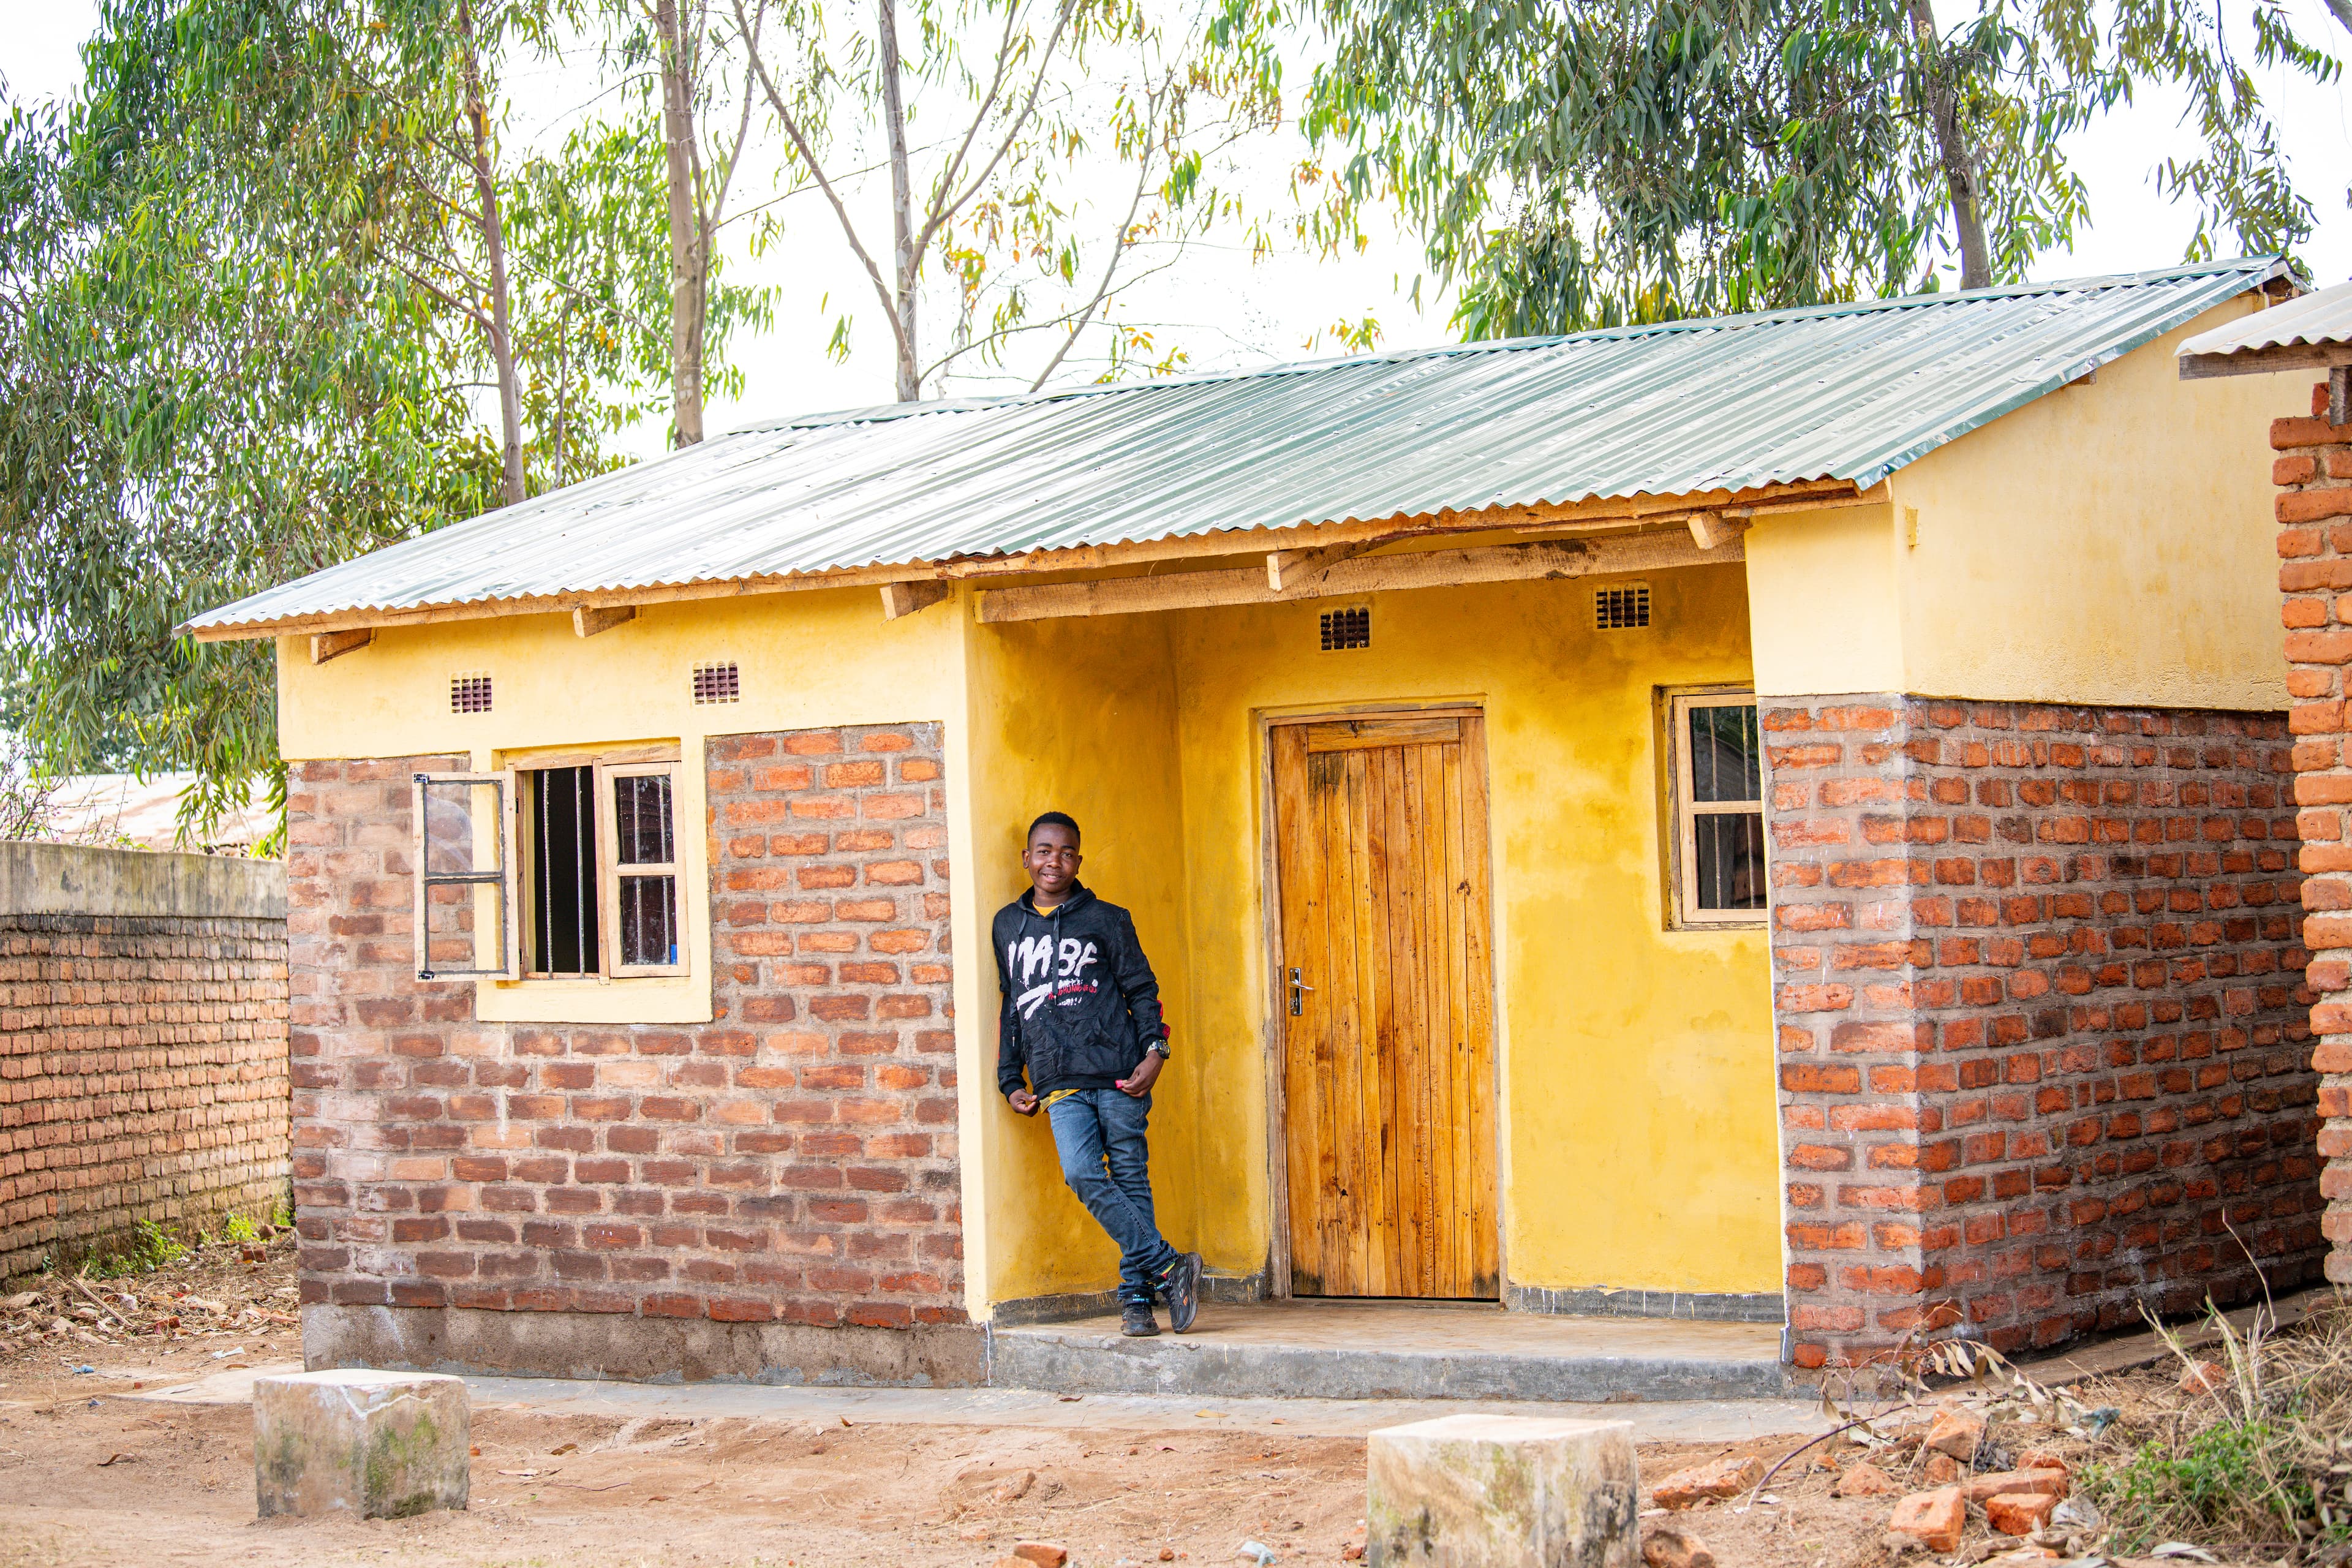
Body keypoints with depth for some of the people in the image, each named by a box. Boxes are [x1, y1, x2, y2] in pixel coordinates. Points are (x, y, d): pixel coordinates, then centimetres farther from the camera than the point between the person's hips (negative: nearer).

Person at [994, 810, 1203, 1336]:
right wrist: (1010, 1080, 18)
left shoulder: (1107, 920, 8)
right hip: (1061, 1084, 2)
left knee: (1131, 1179, -1)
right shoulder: (1008, 926, 17)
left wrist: (1154, 1050, -8)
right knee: (1084, 1176, -16)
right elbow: (1010, 1007, 23)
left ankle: (1136, 1297, 6)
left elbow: (1142, 990, 7)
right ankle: (1170, 1267, -10)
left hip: (1119, 1074, -2)